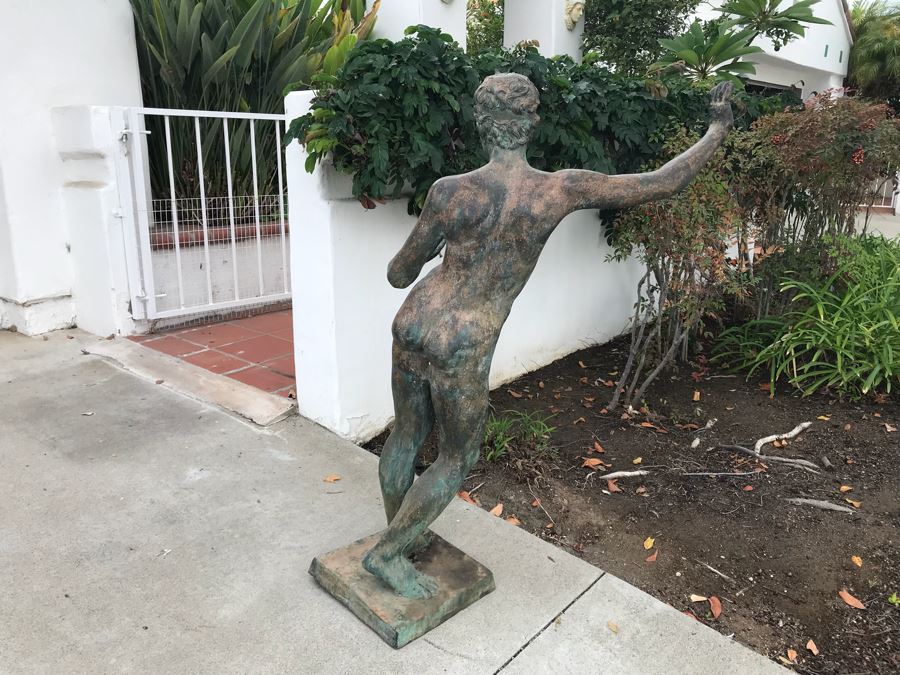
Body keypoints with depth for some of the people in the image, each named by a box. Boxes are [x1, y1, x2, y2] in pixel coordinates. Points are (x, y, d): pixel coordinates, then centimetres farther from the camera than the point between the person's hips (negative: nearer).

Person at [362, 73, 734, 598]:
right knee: (458, 460, 17)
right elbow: (662, 184, 0)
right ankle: (387, 552, 26)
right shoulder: (562, 189, -11)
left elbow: (399, 276, -1)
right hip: (463, 345, -3)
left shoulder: (454, 190, -9)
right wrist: (719, 129, 16)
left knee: (407, 434, 21)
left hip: (414, 321, 4)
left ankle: (400, 533, 43)